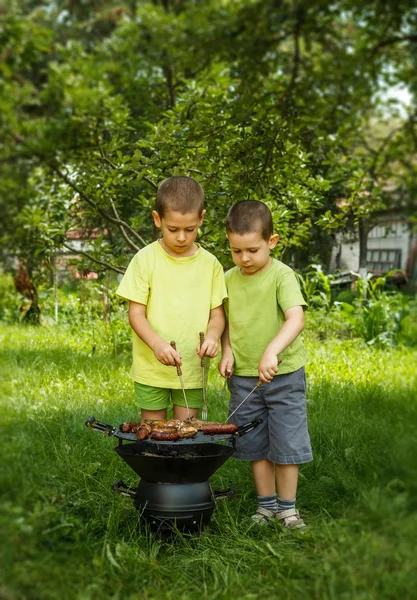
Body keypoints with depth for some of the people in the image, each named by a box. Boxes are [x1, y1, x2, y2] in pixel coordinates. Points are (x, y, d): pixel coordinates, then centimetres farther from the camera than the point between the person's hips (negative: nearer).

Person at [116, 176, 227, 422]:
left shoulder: (210, 264, 1)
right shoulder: (145, 260, -6)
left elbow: (217, 313, 5)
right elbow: (136, 313, -7)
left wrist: (212, 336, -18)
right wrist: (157, 344, -24)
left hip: (192, 369, 2)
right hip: (151, 368, -1)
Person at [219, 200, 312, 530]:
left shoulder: (282, 276, -14)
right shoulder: (229, 280, 3)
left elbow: (296, 319, -27)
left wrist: (272, 351, -41)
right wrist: (227, 351, -2)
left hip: (284, 375, -4)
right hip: (244, 376, 5)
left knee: (285, 443, 4)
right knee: (255, 445, 12)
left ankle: (288, 508, 19)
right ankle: (266, 505, 26)